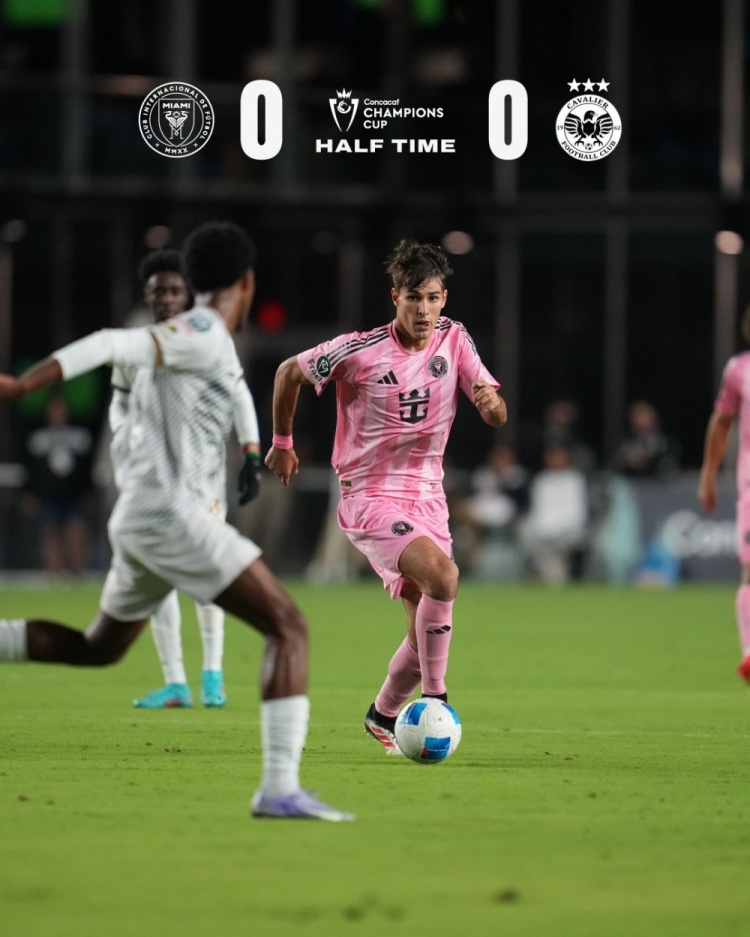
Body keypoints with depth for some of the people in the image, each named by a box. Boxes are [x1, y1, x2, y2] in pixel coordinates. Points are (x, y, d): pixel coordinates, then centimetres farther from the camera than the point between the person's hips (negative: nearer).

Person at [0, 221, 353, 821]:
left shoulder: (185, 336, 19)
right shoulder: (206, 336, -9)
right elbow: (112, 346, -21)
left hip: (136, 520, 10)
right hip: (173, 515, -10)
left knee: (98, 649, 27)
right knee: (288, 626, -11)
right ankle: (280, 788, -22)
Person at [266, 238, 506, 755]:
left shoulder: (454, 340, 0)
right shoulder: (359, 350, -13)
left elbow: (498, 415, -3)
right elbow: (290, 372, 3)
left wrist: (491, 402, -28)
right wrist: (282, 442, 12)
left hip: (427, 495, 5)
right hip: (371, 496, -5)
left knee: (429, 630, 4)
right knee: (442, 575, -29)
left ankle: (383, 716, 29)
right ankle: (435, 698, -19)